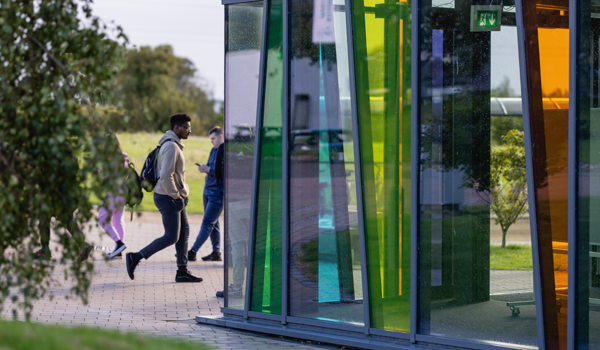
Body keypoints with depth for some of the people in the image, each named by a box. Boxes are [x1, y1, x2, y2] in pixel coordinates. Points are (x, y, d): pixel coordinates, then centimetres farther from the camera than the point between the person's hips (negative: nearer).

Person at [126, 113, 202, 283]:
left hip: (176, 197, 10)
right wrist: (175, 196, -18)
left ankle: (182, 271, 14)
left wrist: (181, 194, 16)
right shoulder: (171, 146, -18)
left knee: (184, 232, 11)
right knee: (171, 237, -6)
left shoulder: (174, 145, 15)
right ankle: (135, 257, -2)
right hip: (168, 198, -10)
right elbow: (166, 175, -27)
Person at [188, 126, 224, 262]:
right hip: (208, 190, 9)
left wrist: (208, 169, -19)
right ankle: (216, 252, 19)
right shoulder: (214, 150, 13)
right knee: (213, 223, 12)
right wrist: (206, 168, 1)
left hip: (218, 192, -9)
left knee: (207, 223, -7)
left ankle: (193, 252, -8)